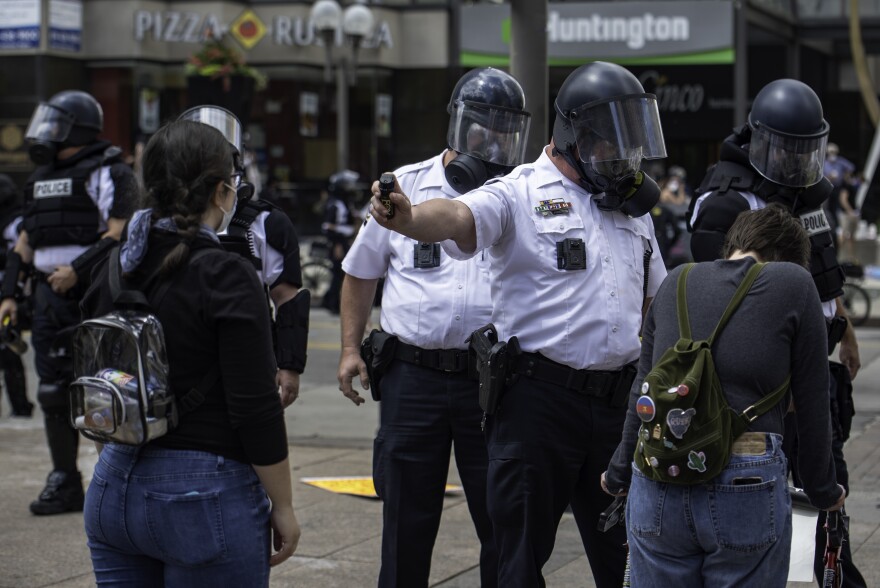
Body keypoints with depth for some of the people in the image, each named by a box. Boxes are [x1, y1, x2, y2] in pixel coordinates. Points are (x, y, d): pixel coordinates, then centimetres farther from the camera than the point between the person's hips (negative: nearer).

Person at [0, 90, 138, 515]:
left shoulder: (108, 172, -4)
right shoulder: (40, 179, 19)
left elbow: (120, 233, -14)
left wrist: (78, 269, -22)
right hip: (50, 295, 7)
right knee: (54, 392, 5)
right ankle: (64, 484, 12)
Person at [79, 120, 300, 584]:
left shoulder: (111, 271, 5)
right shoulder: (226, 277, -15)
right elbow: (256, 407, -16)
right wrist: (282, 506, -7)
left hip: (113, 489, 6)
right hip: (206, 498, -6)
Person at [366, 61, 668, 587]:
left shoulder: (631, 204, 15)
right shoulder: (520, 194, -6)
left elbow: (656, 302, 24)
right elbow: (459, 218, -27)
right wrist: (411, 218, -50)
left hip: (617, 401, 6)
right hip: (540, 399, -6)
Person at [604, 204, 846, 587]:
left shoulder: (676, 282, 14)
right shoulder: (795, 284, 3)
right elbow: (811, 404, 4)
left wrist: (619, 475, 31)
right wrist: (823, 493, 17)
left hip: (656, 486, 4)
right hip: (747, 487, -3)